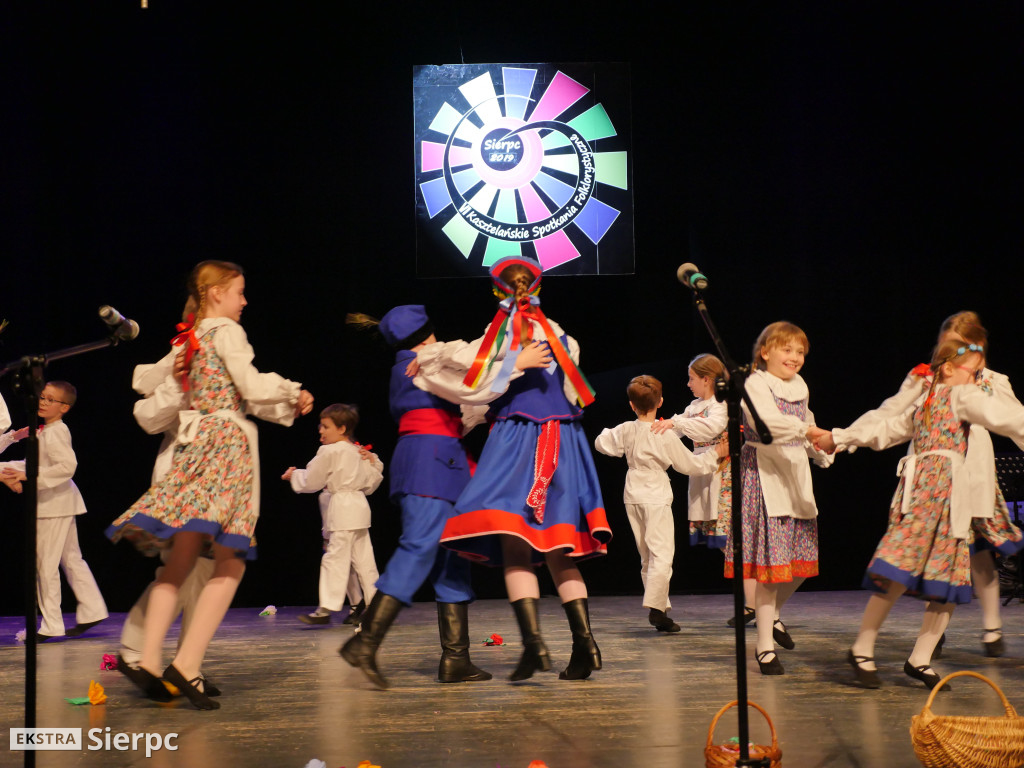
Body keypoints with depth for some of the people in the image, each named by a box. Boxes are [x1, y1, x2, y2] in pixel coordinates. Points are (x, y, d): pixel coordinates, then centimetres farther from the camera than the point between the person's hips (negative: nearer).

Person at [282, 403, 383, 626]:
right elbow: (370, 483, 18)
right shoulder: (359, 453, 15)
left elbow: (310, 481, -1)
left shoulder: (329, 452, -8)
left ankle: (326, 609, -8)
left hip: (342, 510, -8)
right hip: (360, 507, 9)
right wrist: (374, 463, 28)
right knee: (363, 559, 12)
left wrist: (293, 475, 15)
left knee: (335, 558, -8)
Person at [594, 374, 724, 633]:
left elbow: (601, 442, 17)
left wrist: (608, 433, 36)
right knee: (662, 553, -7)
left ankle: (660, 610, 15)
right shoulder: (665, 436, -13)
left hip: (632, 496, 6)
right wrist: (716, 455, 4)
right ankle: (655, 607, -19)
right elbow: (690, 465, -6)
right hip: (656, 497, -6)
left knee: (647, 556, 12)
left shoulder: (625, 430, 0)